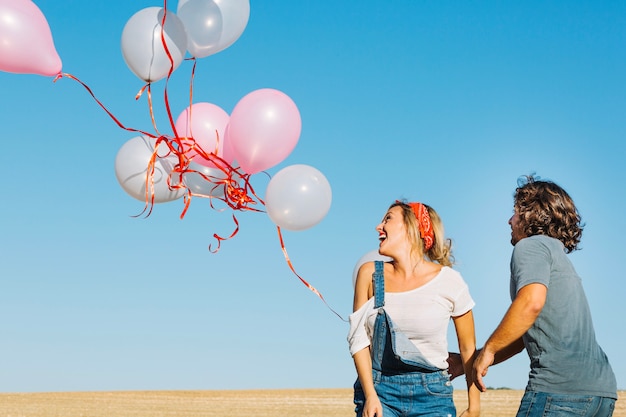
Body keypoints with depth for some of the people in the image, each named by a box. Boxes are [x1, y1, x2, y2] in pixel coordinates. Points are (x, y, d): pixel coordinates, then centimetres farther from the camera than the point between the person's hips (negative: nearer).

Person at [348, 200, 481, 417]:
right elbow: (359, 340, 1)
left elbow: (468, 349, 3)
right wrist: (370, 396, -8)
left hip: (432, 394, -1)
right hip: (379, 389, 1)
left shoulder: (449, 281, -4)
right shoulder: (370, 274, 1)